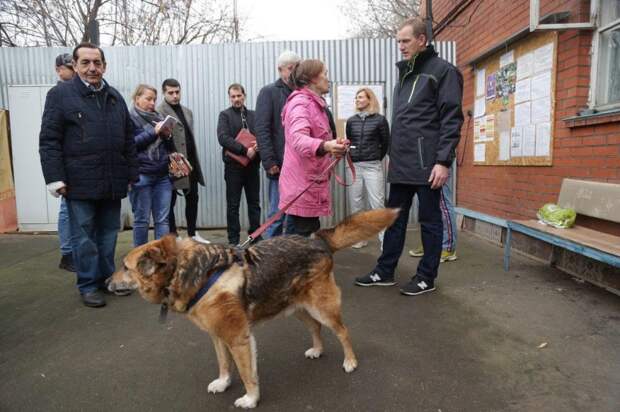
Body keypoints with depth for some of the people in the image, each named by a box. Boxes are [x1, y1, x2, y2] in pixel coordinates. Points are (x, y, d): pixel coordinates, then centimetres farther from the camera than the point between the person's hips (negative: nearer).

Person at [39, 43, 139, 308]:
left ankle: (107, 277, 27)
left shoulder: (115, 97, 13)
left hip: (112, 182, 4)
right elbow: (49, 141, -5)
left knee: (109, 233, 13)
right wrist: (55, 178, -12)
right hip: (79, 183, -4)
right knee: (84, 236, 4)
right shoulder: (60, 94, 0)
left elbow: (128, 140, 15)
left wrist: (132, 174, 11)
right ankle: (88, 285, 16)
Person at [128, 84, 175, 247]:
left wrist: (168, 135, -2)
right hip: (141, 176, -4)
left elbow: (170, 148, 19)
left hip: (163, 175, 4)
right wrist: (153, 132, -14)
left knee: (162, 219, 3)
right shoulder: (129, 118, 2)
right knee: (142, 219, 2)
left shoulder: (159, 117, 16)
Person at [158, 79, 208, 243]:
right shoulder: (160, 112, -7)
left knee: (192, 198, 13)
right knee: (170, 202, 5)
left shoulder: (187, 112, 17)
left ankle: (193, 233, 26)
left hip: (191, 163, 7)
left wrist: (195, 161, 15)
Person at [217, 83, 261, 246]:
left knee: (254, 203, 9)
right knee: (233, 205, 3)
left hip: (252, 164, 4)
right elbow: (223, 138, -11)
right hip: (234, 165, -3)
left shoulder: (253, 115, 14)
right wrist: (245, 150, -20)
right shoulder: (225, 115, 2)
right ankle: (233, 239, 11)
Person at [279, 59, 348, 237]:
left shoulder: (313, 103, 19)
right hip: (302, 183, -10)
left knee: (310, 232, 11)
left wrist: (331, 146, 47)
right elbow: (298, 139, -34)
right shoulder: (301, 102, -14)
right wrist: (325, 146, -51)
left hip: (311, 181, 10)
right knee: (304, 234, -9)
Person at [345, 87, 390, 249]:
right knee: (355, 203, 7)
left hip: (373, 166, -4)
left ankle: (384, 239, 0)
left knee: (377, 203, -5)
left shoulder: (380, 119, -1)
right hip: (354, 166, 4)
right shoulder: (351, 120, 8)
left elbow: (386, 143, 7)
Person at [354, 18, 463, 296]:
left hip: (427, 164, -7)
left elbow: (451, 119, -11)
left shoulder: (442, 71, -3)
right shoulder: (404, 74, 20)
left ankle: (426, 278, 15)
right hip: (401, 165, 7)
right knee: (394, 219, 11)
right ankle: (384, 272, 21)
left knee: (429, 221, 4)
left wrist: (443, 161, -18)